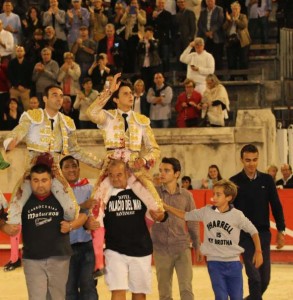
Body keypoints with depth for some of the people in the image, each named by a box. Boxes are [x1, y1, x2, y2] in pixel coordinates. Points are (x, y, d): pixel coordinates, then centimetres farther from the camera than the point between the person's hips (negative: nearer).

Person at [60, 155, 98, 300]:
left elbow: (87, 214, -10)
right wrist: (82, 206, -18)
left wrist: (71, 226, -27)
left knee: (88, 285, 1)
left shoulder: (88, 189, 4)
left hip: (86, 244, 1)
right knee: (69, 287, 3)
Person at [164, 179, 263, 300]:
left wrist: (258, 252, 1)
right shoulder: (206, 211, -3)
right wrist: (165, 206, -1)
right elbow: (185, 215, 6)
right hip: (214, 262, 1)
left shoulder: (237, 215, -9)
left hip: (233, 262, -1)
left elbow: (253, 231, 1)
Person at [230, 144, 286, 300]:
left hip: (264, 234, 3)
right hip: (245, 235, -3)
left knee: (264, 278, 7)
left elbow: (276, 206, 6)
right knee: (254, 276, -10)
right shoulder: (234, 182, -2)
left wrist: (281, 231, 2)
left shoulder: (267, 180, 4)